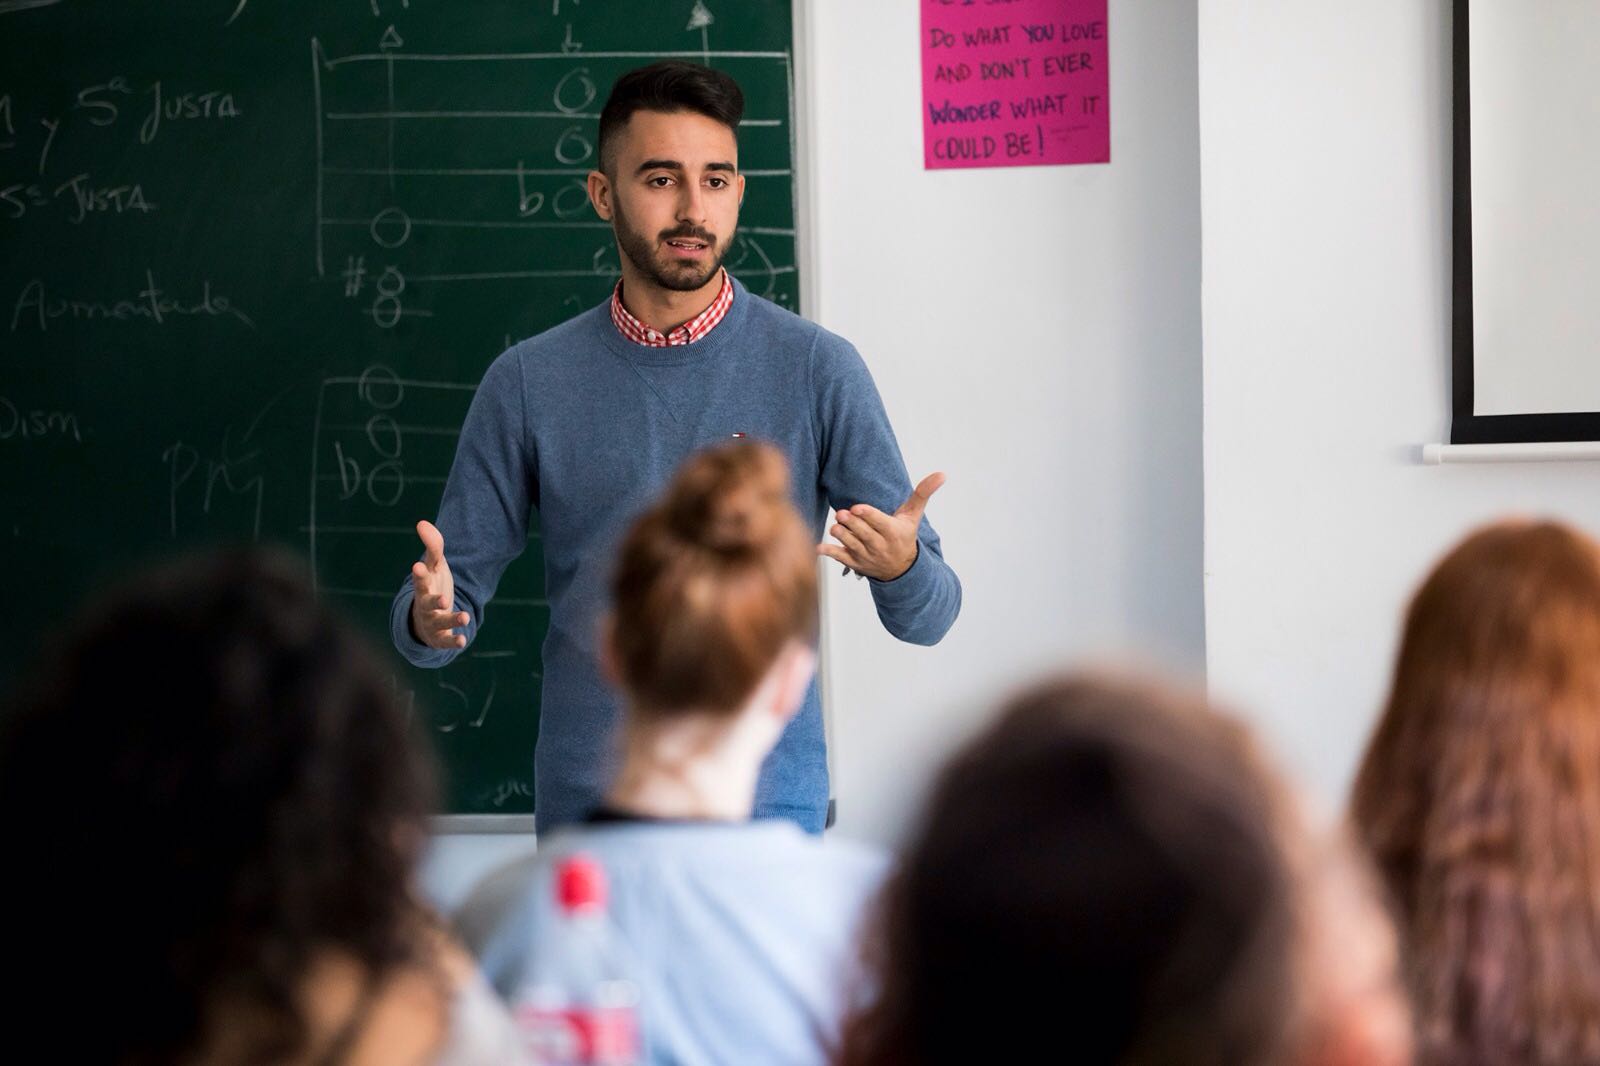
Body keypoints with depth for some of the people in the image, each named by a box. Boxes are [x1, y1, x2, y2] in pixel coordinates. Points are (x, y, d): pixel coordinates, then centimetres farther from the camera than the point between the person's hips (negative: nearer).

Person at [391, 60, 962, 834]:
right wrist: (429, 618, -18)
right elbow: (459, 584, 5)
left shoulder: (816, 368, -2)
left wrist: (899, 566, -24)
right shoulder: (529, 383, 2)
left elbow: (926, 618, -2)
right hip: (586, 802, 1)